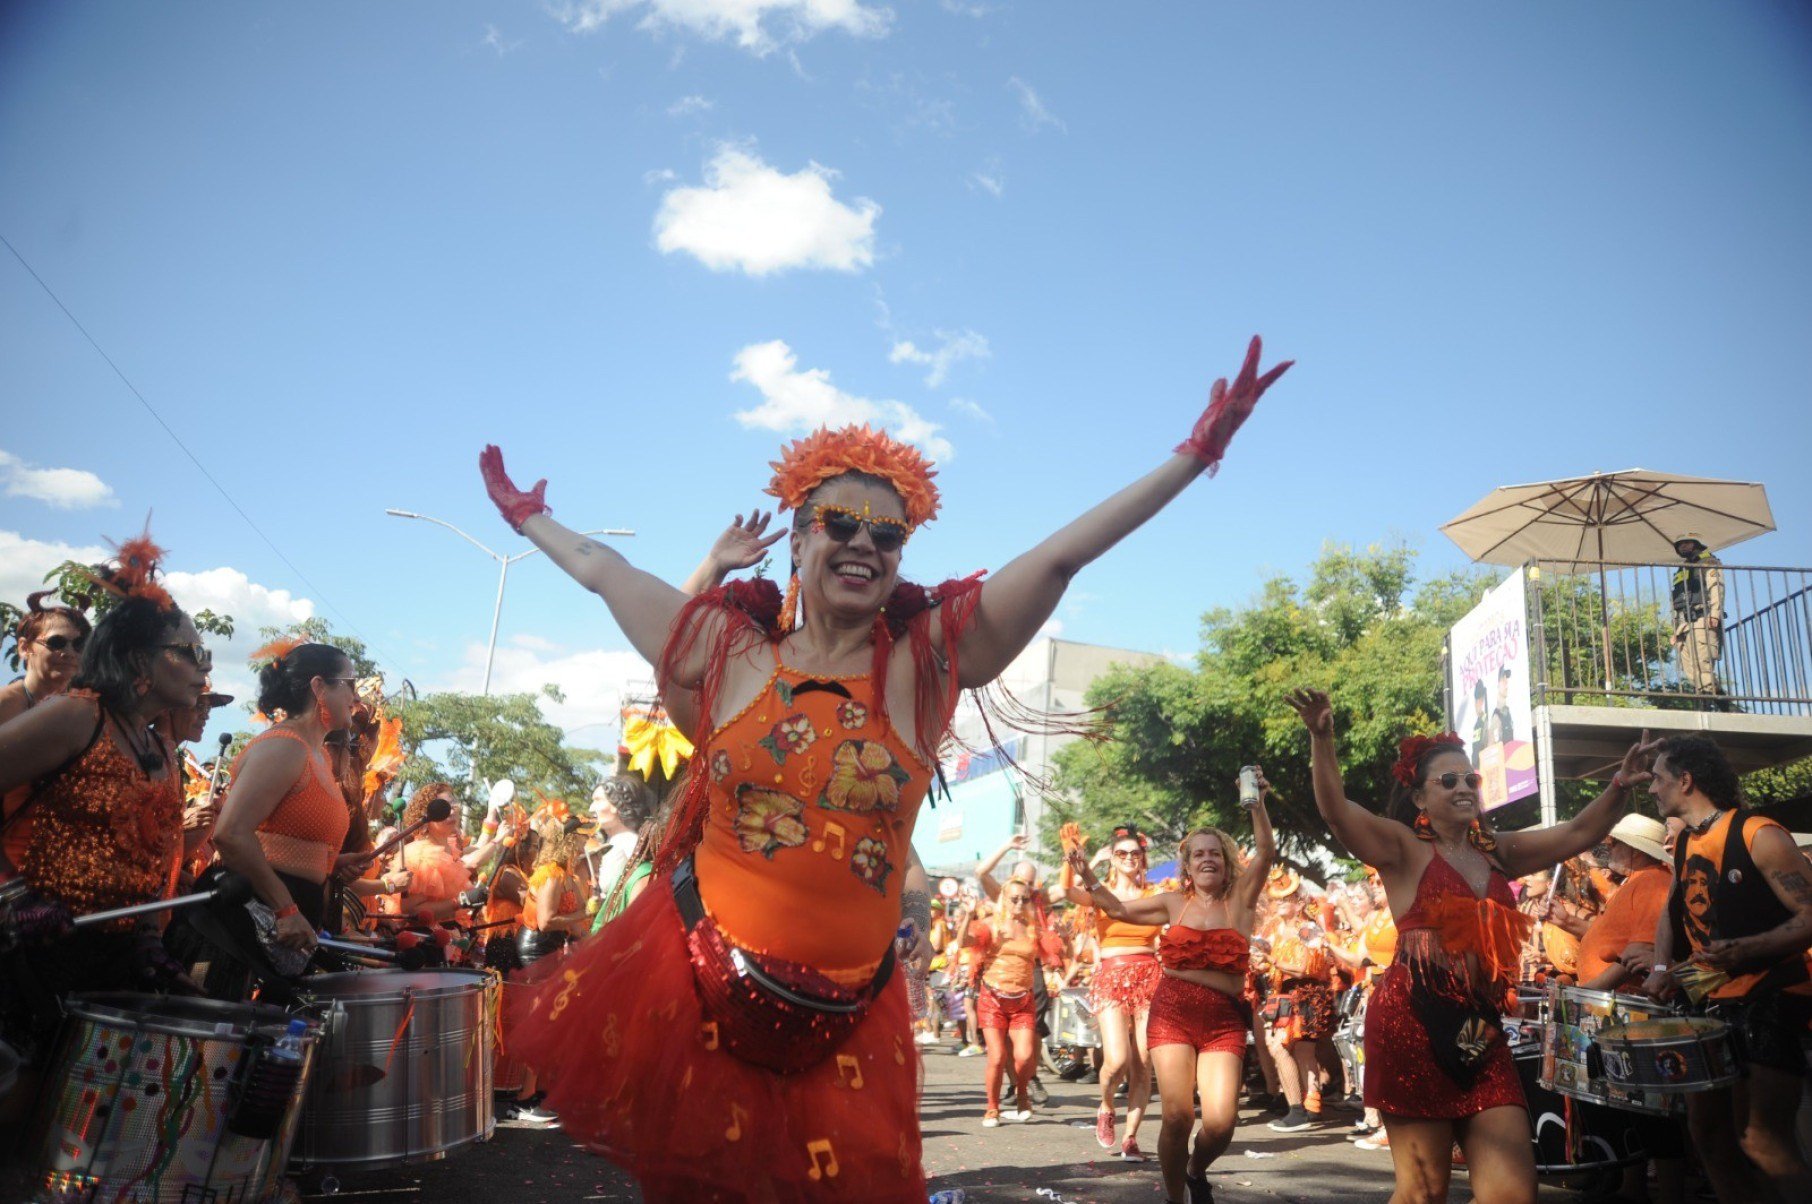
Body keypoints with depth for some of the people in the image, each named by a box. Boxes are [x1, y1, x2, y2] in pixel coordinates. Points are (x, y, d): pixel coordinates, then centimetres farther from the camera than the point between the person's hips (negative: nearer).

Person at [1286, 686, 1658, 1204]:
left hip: (1481, 1031, 6)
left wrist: (1620, 787, 0)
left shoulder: (1497, 852, 19)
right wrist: (1322, 738, -28)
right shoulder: (1402, 848, 0)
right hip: (1413, 1024, -6)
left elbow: (1577, 834, 17)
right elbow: (1336, 811, -15)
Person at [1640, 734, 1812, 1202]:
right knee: (1707, 1128, 11)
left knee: (1759, 1139, -19)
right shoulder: (1685, 843, 11)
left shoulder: (1757, 835, -13)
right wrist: (1662, 967, 7)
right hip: (1712, 1004, 8)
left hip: (1771, 1000, -8)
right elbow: (1673, 910, 24)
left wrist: (1746, 949, -32)